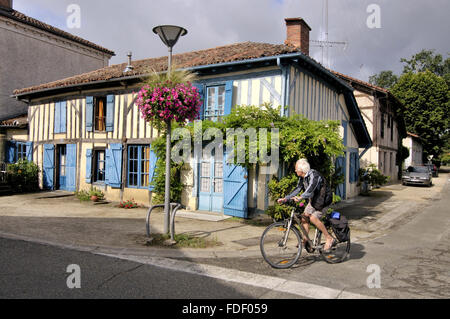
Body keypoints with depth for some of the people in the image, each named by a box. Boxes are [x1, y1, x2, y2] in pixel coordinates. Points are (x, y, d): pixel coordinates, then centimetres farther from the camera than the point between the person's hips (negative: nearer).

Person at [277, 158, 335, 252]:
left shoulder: (314, 175, -26)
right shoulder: (302, 178, 2)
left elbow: (311, 188, -41)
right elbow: (297, 189, 1)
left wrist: (300, 197, -56)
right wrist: (285, 199, -9)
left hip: (324, 200, -8)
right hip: (313, 200, 9)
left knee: (313, 218, -21)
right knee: (304, 217, -2)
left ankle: (329, 239, -10)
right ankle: (306, 241, 8)